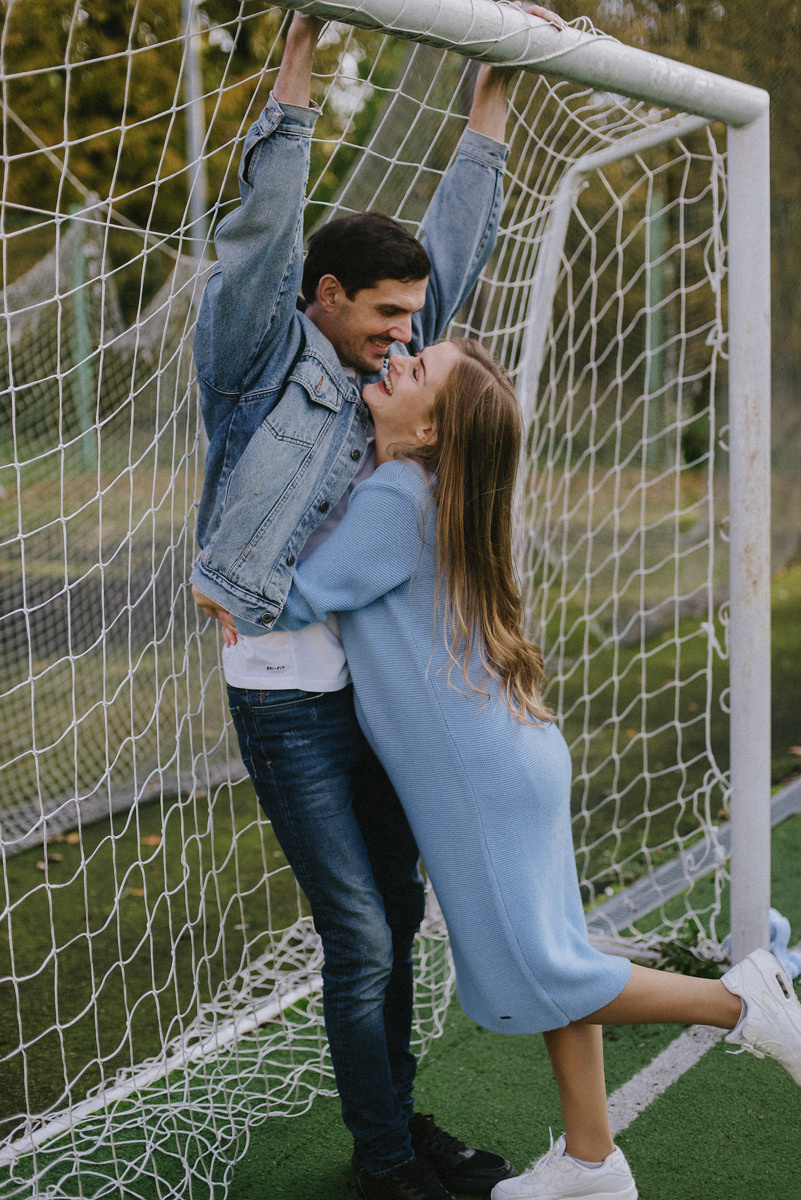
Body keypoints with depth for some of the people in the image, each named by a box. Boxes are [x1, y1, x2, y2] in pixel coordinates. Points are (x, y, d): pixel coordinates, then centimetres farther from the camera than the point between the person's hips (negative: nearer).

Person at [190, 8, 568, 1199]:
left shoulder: (382, 361, 9)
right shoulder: (260, 362, -8)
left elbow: (455, 246, 15)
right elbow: (261, 234, -22)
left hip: (380, 684, 7)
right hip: (287, 697, -7)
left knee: (398, 914, 15)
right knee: (359, 936, -2)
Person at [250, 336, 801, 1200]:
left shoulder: (397, 498, -19)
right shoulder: (420, 489, 10)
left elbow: (298, 600, -13)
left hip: (487, 775, -10)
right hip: (510, 760, 10)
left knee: (529, 977, 1)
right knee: (545, 959, 15)